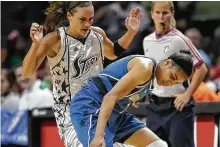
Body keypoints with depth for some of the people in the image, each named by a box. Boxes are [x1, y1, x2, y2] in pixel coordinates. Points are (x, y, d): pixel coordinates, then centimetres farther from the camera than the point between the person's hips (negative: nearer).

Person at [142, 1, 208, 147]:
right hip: (155, 106, 6)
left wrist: (187, 95, -13)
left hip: (177, 105, -6)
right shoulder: (147, 41, 8)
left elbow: (201, 68, -9)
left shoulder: (179, 39, -10)